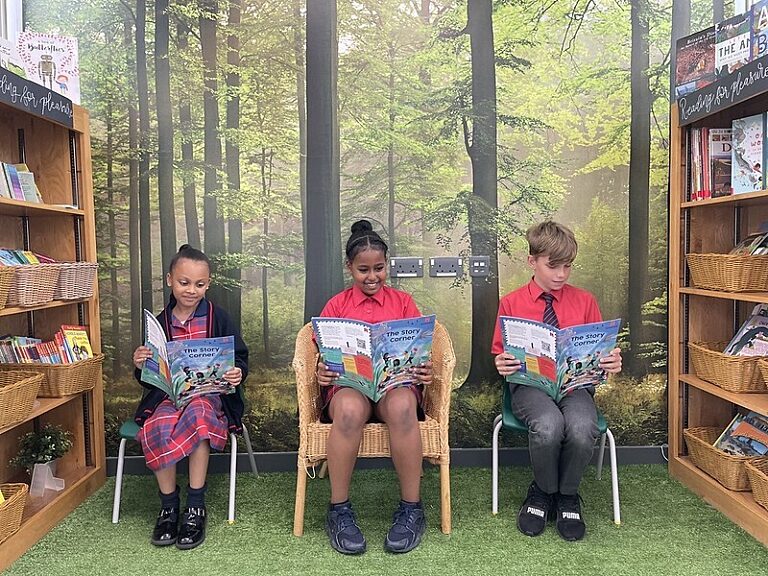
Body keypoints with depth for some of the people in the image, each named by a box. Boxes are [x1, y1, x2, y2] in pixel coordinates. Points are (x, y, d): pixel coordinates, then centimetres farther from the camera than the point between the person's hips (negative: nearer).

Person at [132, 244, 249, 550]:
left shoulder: (217, 318, 3)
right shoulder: (160, 322, 9)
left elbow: (239, 358, 4)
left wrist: (237, 373, -20)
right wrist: (140, 366, -10)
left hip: (209, 392, -2)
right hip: (168, 394, 2)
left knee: (198, 414, -37)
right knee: (156, 428, -31)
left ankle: (195, 507, -24)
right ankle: (168, 506, -11)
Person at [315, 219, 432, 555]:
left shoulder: (403, 302, 19)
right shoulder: (336, 306, 18)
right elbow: (325, 357, 11)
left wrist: (424, 371, -12)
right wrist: (322, 372, -13)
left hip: (397, 382, 0)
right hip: (348, 384, 0)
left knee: (402, 406, -38)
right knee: (349, 409, -38)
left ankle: (411, 510, -21)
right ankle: (338, 512, -21)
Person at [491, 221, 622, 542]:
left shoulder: (584, 301, 13)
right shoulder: (510, 303, 8)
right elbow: (500, 354, 11)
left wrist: (612, 363, -9)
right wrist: (502, 365, -12)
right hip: (529, 384, -1)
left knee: (583, 428, -33)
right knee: (548, 426, -35)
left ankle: (567, 495, -1)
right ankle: (542, 491, -1)